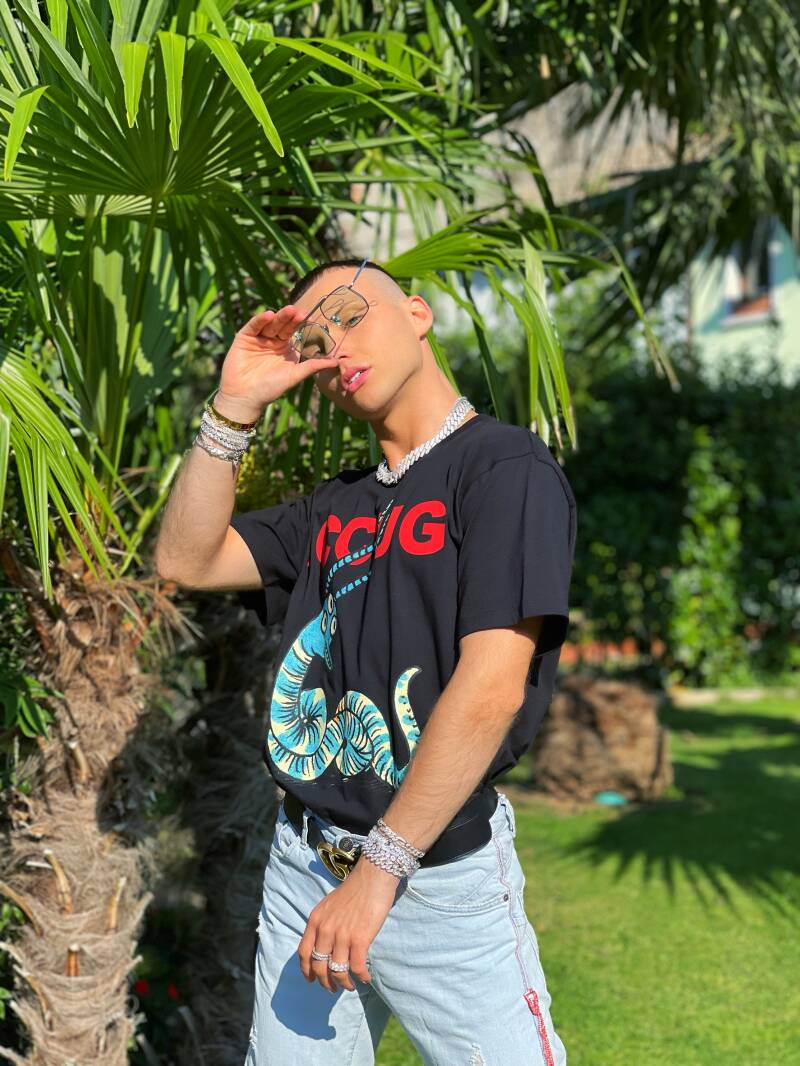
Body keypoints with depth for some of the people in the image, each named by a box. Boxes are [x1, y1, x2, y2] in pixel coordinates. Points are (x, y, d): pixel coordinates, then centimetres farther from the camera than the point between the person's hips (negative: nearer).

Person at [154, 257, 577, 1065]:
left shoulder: (504, 467, -8)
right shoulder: (336, 507, 14)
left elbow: (492, 686, -17)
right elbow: (185, 560, 10)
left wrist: (379, 870, -17)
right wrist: (235, 406, 2)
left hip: (441, 874, -6)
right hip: (302, 865, 6)